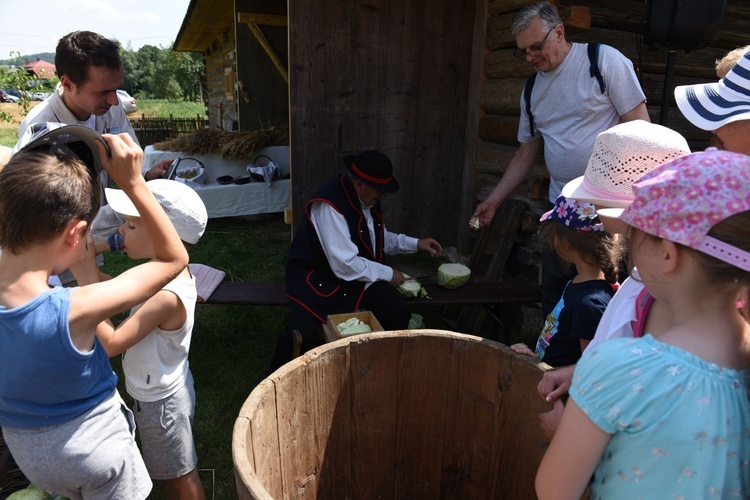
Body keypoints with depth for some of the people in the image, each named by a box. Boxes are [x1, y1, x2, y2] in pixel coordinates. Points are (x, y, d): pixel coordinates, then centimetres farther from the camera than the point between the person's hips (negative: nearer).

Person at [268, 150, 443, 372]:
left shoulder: (367, 197, 0)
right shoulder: (329, 205, -26)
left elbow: (378, 238, 18)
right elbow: (344, 265, -26)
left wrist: (416, 243, 7)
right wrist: (387, 274, -14)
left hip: (358, 272, 7)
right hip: (318, 277, -7)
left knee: (399, 311, -12)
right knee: (301, 337, -28)